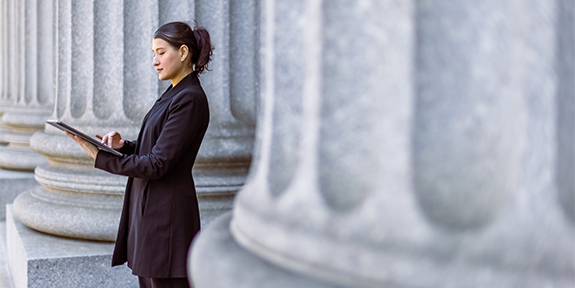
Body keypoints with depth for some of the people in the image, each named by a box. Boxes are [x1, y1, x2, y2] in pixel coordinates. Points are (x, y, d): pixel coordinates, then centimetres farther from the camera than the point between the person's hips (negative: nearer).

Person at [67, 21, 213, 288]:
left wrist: (101, 157, -16)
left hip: (166, 213, -10)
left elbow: (157, 164, -21)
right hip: (148, 207, 10)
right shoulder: (174, 94, 14)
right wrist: (123, 144, 0)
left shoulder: (189, 100, -18)